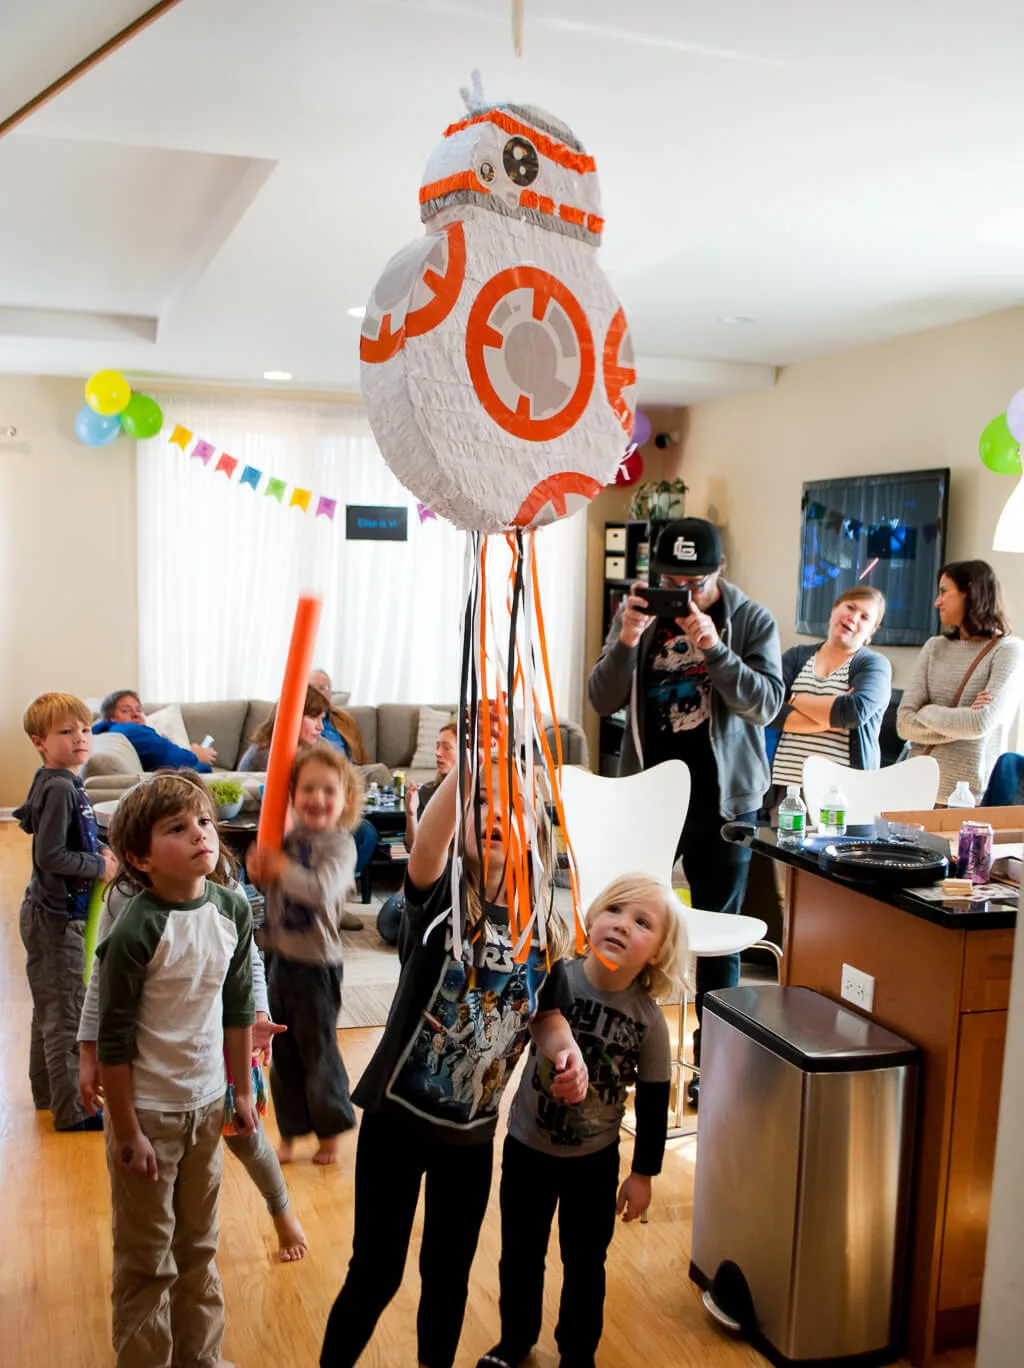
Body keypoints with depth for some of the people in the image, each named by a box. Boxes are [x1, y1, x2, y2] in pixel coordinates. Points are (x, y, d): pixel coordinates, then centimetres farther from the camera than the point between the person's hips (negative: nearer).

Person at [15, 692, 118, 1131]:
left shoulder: (63, 783, 6)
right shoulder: (59, 788, -22)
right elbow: (50, 855, -25)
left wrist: (99, 850, 4)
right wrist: (101, 867, -16)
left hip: (51, 915, 10)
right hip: (55, 919, -10)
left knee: (50, 1009, 21)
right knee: (65, 1014, 0)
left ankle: (47, 1093, 36)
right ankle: (70, 1111, 10)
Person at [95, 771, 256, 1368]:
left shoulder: (233, 909, -6)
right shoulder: (136, 932, -23)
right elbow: (114, 1038, -16)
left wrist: (243, 1089, 11)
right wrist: (126, 1131, -11)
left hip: (206, 1102, 5)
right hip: (149, 1112, -5)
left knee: (200, 1245, 20)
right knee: (148, 1259, 10)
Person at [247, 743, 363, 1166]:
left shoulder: (340, 845, -16)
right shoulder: (289, 837, 3)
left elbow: (321, 890, -32)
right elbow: (263, 873, 11)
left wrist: (280, 866, -27)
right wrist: (259, 869, -10)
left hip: (316, 963, -6)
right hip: (281, 956, 6)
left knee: (317, 1050, 7)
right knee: (283, 1052, 15)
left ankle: (331, 1129, 28)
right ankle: (290, 1131, 31)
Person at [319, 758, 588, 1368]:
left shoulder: (543, 929, -3)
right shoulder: (440, 898, -16)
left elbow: (546, 1014, 7)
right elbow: (425, 845, -39)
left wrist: (567, 1051, -16)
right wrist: (471, 763, -54)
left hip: (472, 1132, 4)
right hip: (398, 1116, -4)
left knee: (449, 1272, 20)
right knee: (376, 1271, 8)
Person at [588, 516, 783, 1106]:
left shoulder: (752, 620, -4)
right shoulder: (639, 614, 2)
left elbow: (766, 704, -14)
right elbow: (604, 701, -3)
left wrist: (713, 648, -25)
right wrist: (627, 642, -19)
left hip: (721, 798, -2)